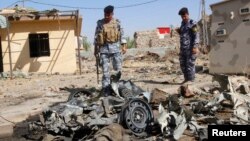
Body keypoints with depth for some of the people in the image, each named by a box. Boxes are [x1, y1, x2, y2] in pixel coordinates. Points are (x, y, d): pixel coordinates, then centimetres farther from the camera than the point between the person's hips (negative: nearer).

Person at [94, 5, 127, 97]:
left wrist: (124, 46, 0)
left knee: (118, 69, 1)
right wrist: (96, 49, 6)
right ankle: (106, 89, 5)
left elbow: (122, 35, 7)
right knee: (105, 70, 0)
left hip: (115, 48, 0)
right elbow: (96, 36, 7)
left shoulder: (117, 22, 5)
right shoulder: (100, 23, 4)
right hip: (104, 48, 0)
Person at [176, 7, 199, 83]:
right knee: (182, 64, 11)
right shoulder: (183, 23, 16)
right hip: (183, 47, 8)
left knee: (190, 64, -6)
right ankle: (186, 79, 22)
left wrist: (195, 47, -19)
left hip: (190, 48, -8)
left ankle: (191, 80, 1)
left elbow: (196, 35, -12)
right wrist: (179, 31, 6)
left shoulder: (192, 23, -7)